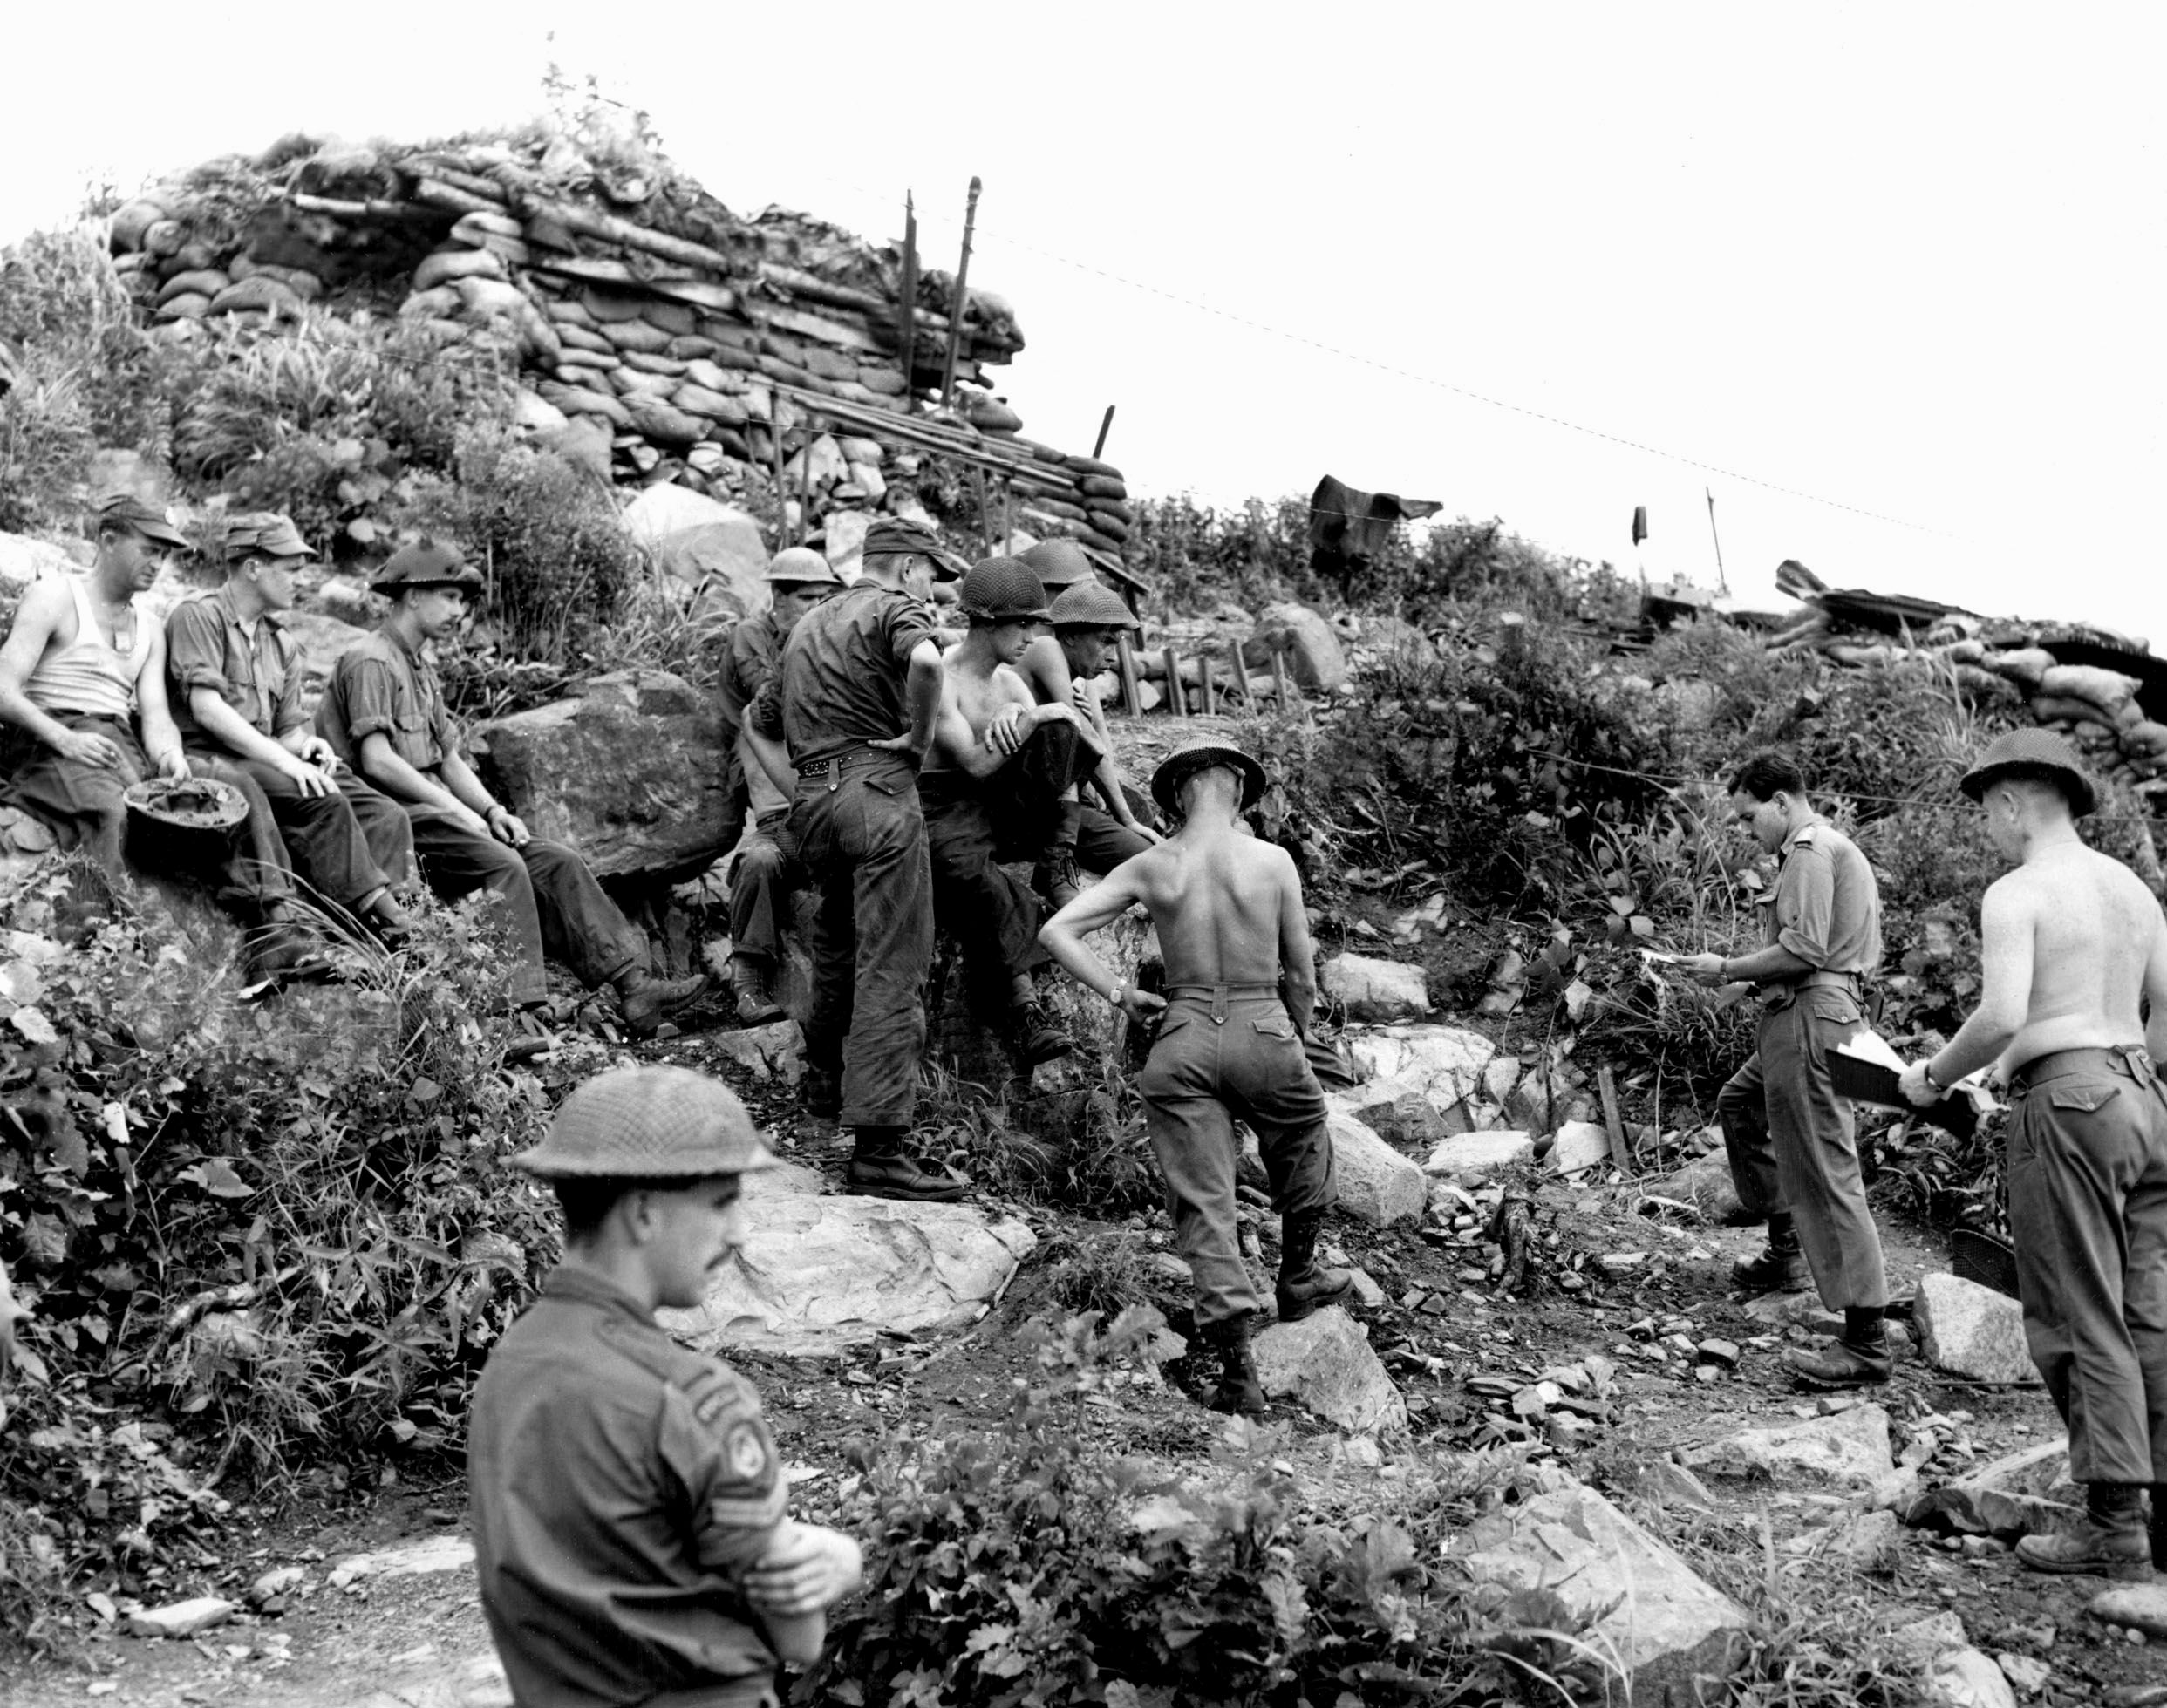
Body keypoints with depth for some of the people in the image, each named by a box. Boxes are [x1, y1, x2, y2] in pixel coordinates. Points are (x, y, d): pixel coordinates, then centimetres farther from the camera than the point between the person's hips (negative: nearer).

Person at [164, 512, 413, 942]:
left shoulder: (282, 645, 23)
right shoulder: (198, 617, -1)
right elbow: (206, 709, -14)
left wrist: (307, 745, -5)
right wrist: (285, 760, -20)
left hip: (261, 762, 7)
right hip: (209, 761, -7)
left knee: (386, 817, -15)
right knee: (324, 802, -31)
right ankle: (375, 908, -28)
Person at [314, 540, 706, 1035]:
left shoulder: (421, 671, 24)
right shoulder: (370, 662, -7)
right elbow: (377, 762, -17)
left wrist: (493, 810, 3)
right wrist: (459, 810, -17)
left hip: (433, 810, 9)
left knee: (556, 860, -6)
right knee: (503, 865, -30)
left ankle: (633, 983, -14)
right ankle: (521, 1007, -35)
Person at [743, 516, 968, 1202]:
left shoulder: (808, 624, 26)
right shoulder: (895, 608, 0)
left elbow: (758, 720, 32)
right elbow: (926, 661, -25)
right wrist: (919, 734, -9)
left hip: (811, 805, 8)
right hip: (877, 790, -8)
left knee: (837, 949, 28)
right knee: (892, 971, -10)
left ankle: (825, 1081, 43)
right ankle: (878, 1148, -14)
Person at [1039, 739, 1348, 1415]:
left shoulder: (1148, 869, 0)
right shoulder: (1273, 861, -4)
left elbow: (1057, 932, -3)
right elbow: (1301, 974, 3)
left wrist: (1121, 995, 4)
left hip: (1184, 1037, 1)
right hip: (1263, 1030, -1)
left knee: (1202, 1201, 1)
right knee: (1304, 1161, 27)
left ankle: (1236, 1364, -10)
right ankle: (1297, 1280, 46)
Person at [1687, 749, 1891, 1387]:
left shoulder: (1811, 849, -11)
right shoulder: (1831, 847, 20)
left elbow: (1802, 950, -20)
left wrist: (1728, 970, -8)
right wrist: (1742, 970, 11)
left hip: (1810, 1017, -11)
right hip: (1800, 1021, 11)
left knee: (1824, 1173, -12)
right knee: (1738, 1107, 30)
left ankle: (1866, 1340, -13)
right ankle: (1785, 1253, 34)